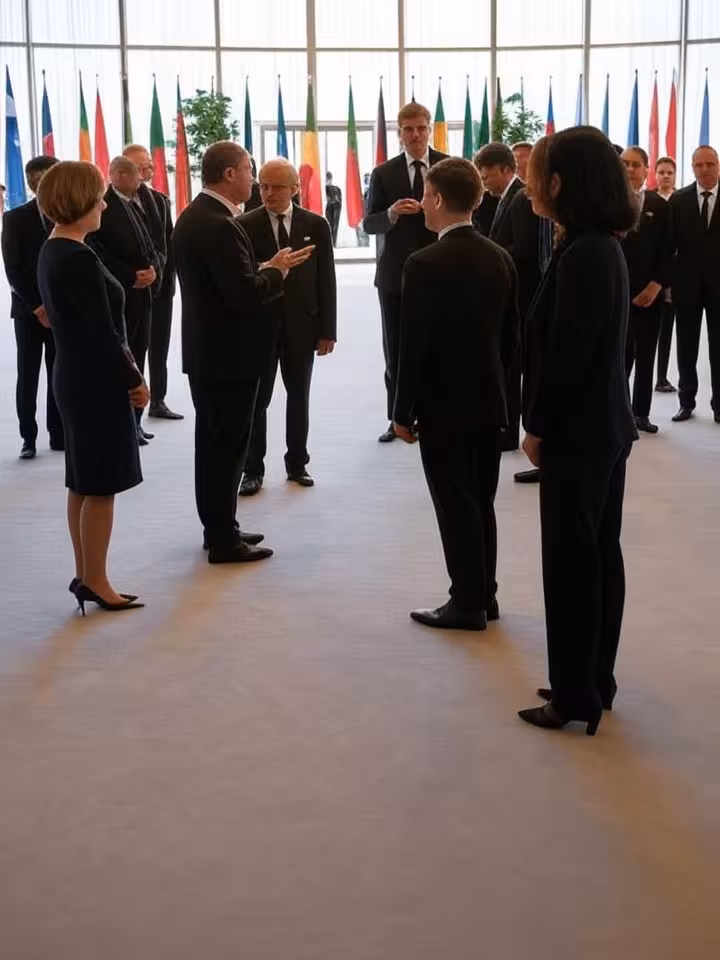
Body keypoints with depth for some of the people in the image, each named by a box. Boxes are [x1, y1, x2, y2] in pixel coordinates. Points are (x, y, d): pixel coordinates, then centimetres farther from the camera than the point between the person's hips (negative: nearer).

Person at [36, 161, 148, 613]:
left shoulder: (51, 252, 8)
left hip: (77, 378, 10)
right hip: (97, 383, -10)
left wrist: (125, 369, 5)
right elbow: (103, 332, -21)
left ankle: (85, 575, 25)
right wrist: (135, 379, -10)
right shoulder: (79, 259, -21)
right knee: (101, 485, 0)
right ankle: (96, 581, 9)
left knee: (82, 482, 16)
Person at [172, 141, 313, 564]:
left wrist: (266, 268, 4)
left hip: (207, 349, 10)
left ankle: (218, 528, 27)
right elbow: (246, 293, -26)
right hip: (229, 352, -10)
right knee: (228, 445, -2)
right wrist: (276, 270, -9)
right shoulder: (220, 226, -22)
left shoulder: (193, 216, 10)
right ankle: (225, 540, 6)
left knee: (213, 443, 16)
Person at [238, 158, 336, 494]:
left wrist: (327, 330, -2)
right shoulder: (244, 226, -4)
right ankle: (253, 469, 13)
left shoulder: (316, 225, 1)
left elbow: (326, 281, 1)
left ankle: (297, 463, 24)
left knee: (299, 397, 12)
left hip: (301, 325, 2)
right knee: (256, 400, 4)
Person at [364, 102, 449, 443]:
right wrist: (392, 212, -23)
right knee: (395, 350, 6)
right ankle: (397, 419, 16)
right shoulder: (383, 173, 0)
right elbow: (368, 223, -4)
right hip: (395, 274, 1)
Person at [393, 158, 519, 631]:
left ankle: (468, 603, 9)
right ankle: (484, 595, 23)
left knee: (456, 507, 1)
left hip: (445, 406, -7)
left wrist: (404, 412, -8)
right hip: (489, 401, 7)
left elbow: (415, 347, -16)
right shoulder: (501, 259, 4)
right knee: (480, 503, 15)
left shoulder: (426, 264, -17)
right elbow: (511, 338, 9)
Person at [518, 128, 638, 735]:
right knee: (598, 555, 15)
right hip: (604, 425, 10)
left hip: (578, 430, -10)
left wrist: (538, 427, -10)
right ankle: (595, 681, 27)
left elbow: (566, 353, -21)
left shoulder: (581, 256, -21)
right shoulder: (604, 248, 9)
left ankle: (576, 696, 11)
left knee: (571, 561, 0)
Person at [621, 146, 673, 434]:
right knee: (622, 353, -9)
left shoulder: (659, 206, 8)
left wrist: (655, 286, -7)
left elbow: (667, 252, 5)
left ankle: (641, 412, 17)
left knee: (646, 356, 8)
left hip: (650, 292, 3)